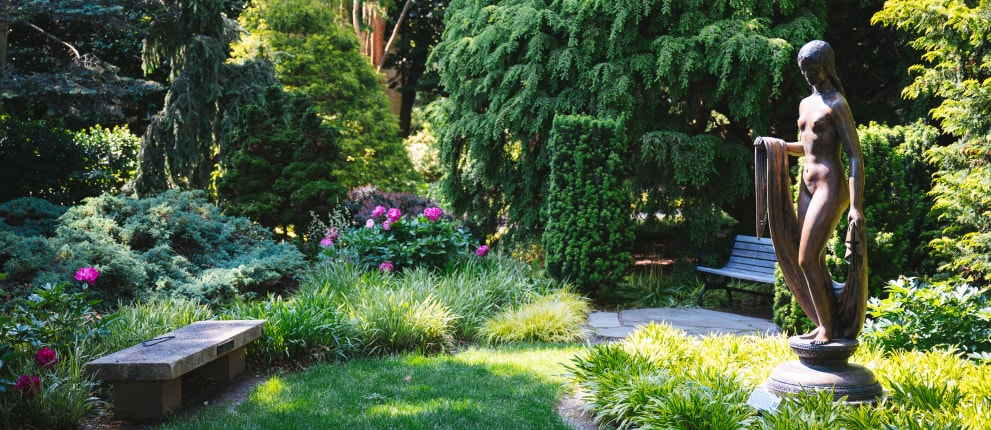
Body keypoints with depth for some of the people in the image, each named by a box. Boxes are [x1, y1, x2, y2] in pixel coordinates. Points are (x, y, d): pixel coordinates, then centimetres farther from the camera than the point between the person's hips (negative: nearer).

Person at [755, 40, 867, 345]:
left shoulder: (836, 104, -9)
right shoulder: (805, 104, 17)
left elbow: (856, 156, -14)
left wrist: (856, 207, -22)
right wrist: (774, 144, 13)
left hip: (830, 186, -9)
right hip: (807, 186, 9)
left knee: (807, 260, -12)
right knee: (814, 262, 7)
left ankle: (829, 328, -2)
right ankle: (824, 324, 14)